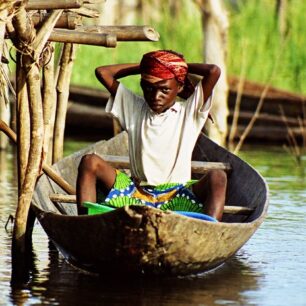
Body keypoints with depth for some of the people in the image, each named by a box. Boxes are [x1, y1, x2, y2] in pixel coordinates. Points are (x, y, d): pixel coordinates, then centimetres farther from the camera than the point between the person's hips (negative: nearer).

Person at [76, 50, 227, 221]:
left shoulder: (189, 112, 6)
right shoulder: (134, 108, 15)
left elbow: (214, 72, -6)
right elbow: (102, 72, 13)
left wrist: (183, 67, 11)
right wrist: (143, 68, 14)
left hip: (177, 197, -2)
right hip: (136, 192, 2)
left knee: (217, 177, -31)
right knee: (90, 162, -17)